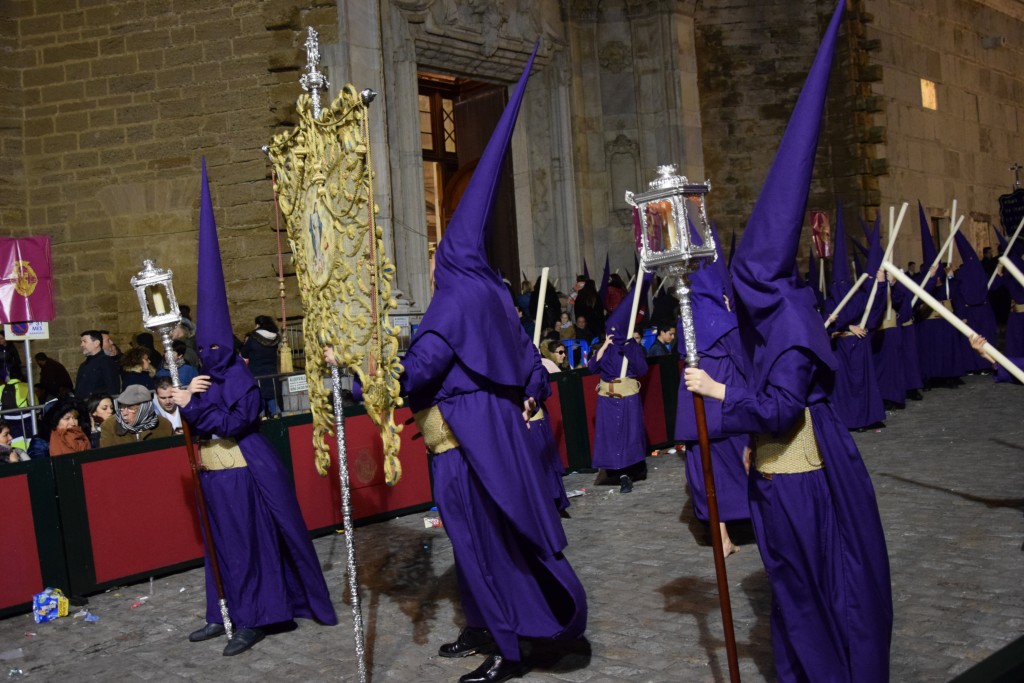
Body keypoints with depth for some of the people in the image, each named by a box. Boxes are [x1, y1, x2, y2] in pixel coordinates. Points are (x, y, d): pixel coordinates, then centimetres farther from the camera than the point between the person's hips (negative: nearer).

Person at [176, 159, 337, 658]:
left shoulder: (241, 380, -13)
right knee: (222, 544, 13)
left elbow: (233, 423, -23)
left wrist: (193, 405, -20)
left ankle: (253, 620, 4)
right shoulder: (204, 380, 10)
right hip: (215, 475, 8)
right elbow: (195, 428, 10)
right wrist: (187, 399, -6)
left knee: (247, 543, -2)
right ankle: (224, 615, 22)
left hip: (243, 474, -8)